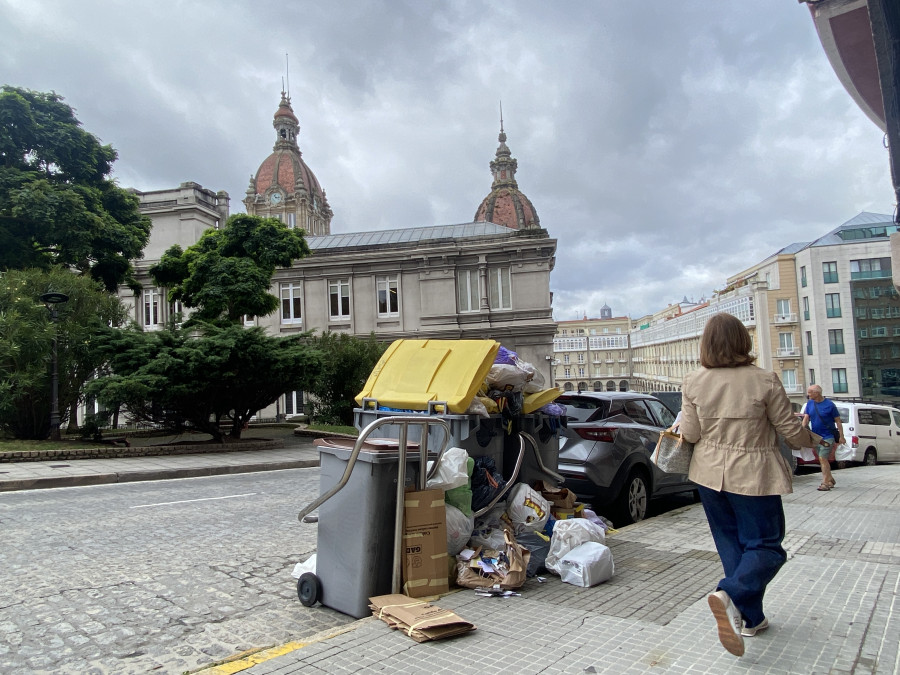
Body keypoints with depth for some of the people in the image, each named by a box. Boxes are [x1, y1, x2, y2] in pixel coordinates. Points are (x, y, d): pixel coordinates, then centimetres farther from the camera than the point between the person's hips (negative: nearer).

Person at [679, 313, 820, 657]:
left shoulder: (693, 382, -7)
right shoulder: (764, 381, -13)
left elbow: (690, 434, -4)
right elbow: (790, 430, -4)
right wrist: (814, 439, 17)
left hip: (710, 473, 4)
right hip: (753, 475, -3)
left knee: (731, 544, 16)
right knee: (765, 545, 7)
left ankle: (750, 618, 22)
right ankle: (730, 595, -17)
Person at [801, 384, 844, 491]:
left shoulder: (829, 405, -10)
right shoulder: (809, 403, 4)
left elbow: (838, 421, -5)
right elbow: (806, 418, 0)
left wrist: (841, 436, -8)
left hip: (827, 436, -6)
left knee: (823, 459, -11)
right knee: (822, 459, 14)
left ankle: (825, 483, -5)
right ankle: (830, 479, 30)